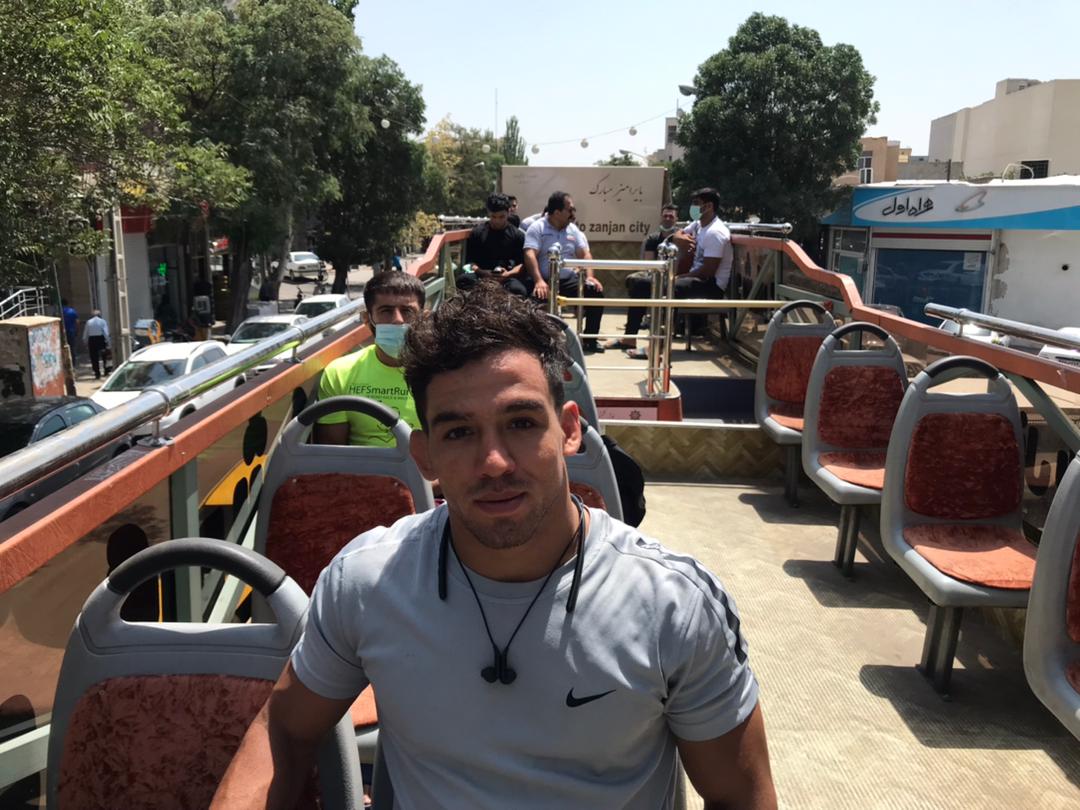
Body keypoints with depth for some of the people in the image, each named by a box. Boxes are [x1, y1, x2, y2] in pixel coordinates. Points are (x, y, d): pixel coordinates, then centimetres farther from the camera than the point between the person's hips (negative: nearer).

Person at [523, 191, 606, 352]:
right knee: (539, 297, -37)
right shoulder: (537, 228, -4)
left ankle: (590, 340, -2)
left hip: (569, 280, 5)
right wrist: (538, 281, -31)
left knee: (596, 291, -15)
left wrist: (589, 276, -11)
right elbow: (530, 255, -16)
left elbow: (585, 254, 8)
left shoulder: (573, 229, 13)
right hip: (545, 281, -5)